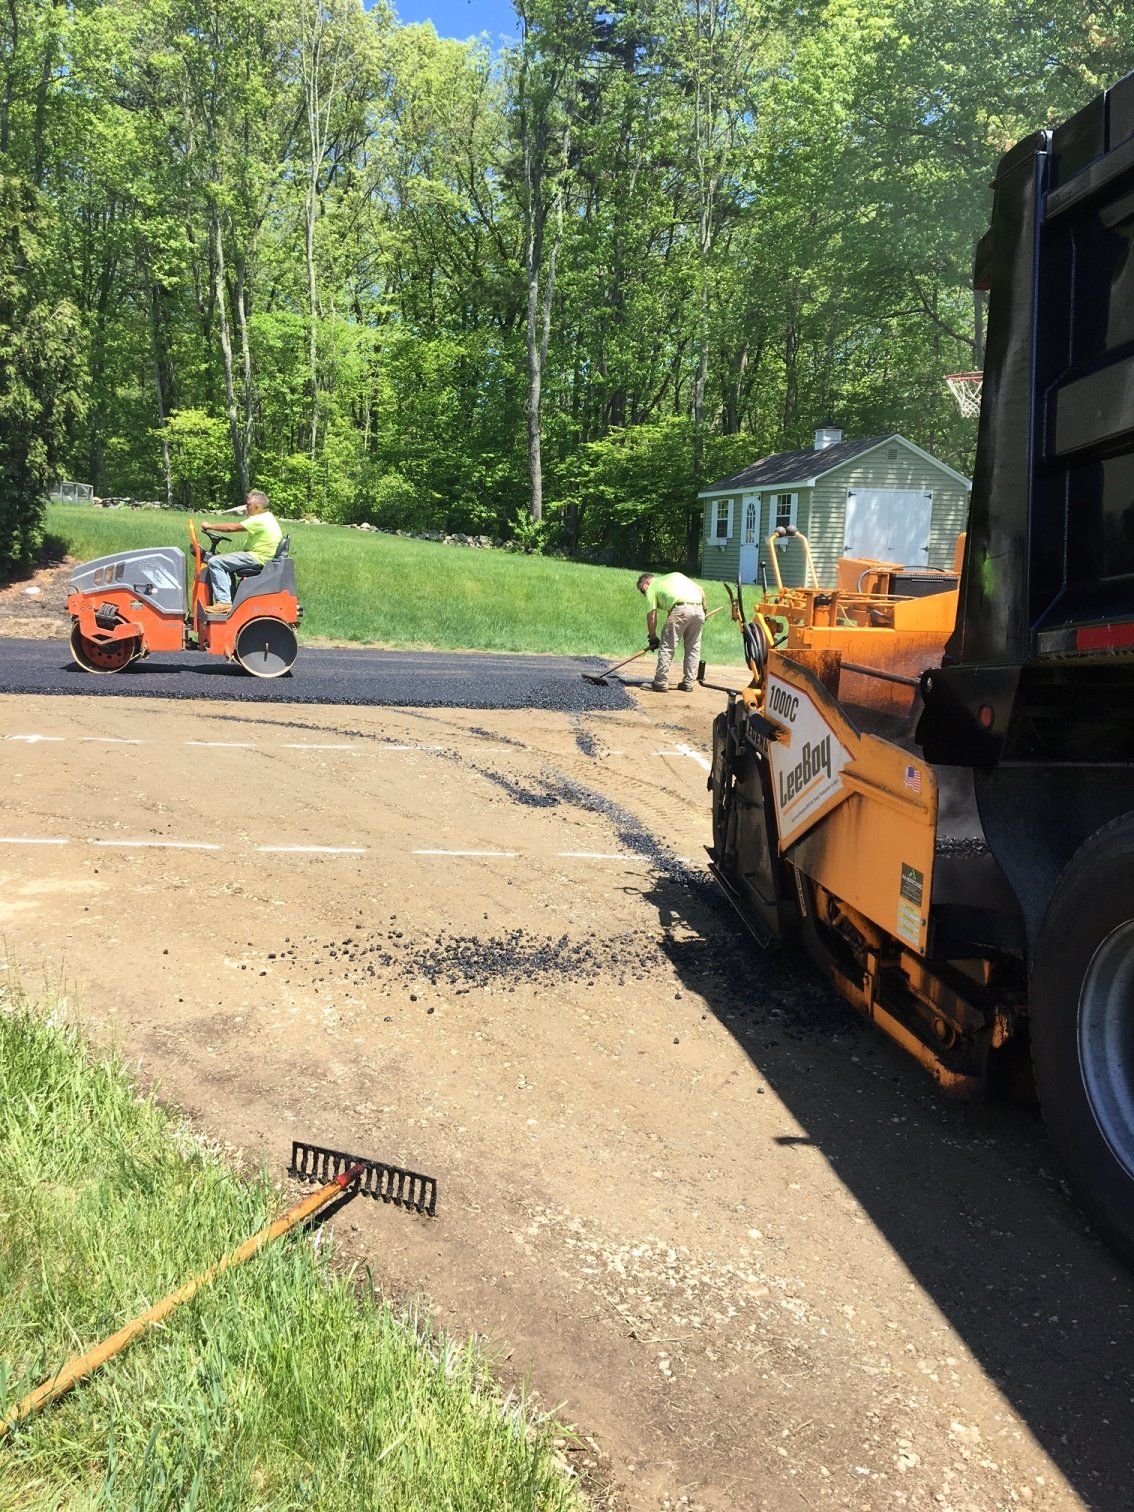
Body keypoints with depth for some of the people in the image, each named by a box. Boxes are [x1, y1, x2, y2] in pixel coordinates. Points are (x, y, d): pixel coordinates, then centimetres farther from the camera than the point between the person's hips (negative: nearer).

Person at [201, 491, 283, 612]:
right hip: (262, 557, 11)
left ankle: (224, 602, -20)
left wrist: (210, 526, -8)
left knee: (215, 562, -16)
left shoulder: (259, 520, -17)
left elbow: (232, 528, -17)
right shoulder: (268, 517, 17)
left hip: (258, 559, -11)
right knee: (223, 558, 24)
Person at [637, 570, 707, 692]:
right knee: (693, 648, 15)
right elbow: (700, 591, 24)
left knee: (666, 647, 2)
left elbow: (651, 616, 9)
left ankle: (661, 683, 2)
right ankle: (688, 683, 17)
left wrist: (653, 637, 18)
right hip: (698, 608, 5)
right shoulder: (676, 575, 32)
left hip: (680, 609, -5)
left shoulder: (652, 588, 16)